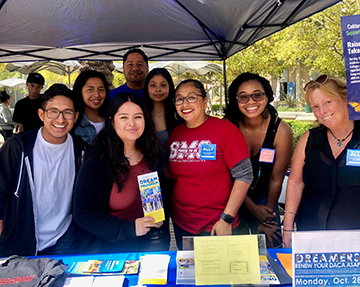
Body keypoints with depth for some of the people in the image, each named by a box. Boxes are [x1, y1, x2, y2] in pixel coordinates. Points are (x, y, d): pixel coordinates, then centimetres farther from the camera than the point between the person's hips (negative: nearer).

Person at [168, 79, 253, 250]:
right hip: (181, 224, 5)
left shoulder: (225, 129, -12)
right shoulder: (176, 133, 3)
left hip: (216, 226, -4)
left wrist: (226, 219, -16)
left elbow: (244, 176, -13)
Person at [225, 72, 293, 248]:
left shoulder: (281, 130, -18)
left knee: (270, 248, 6)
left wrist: (267, 217, -4)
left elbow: (276, 179, -10)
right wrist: (253, 208, -12)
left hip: (264, 198, 1)